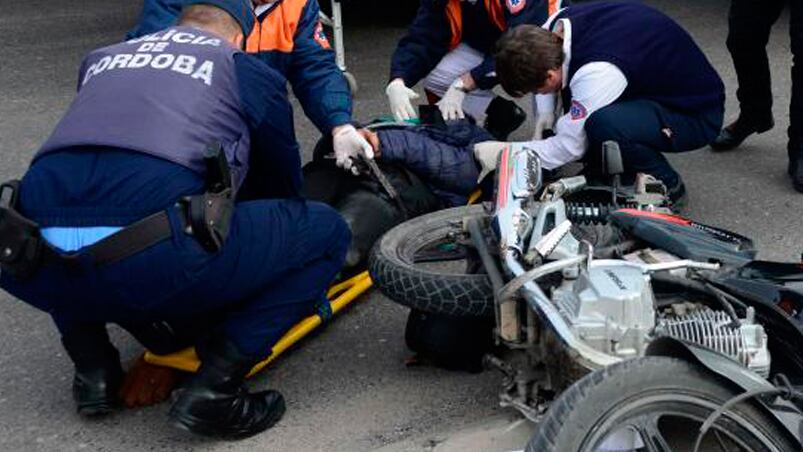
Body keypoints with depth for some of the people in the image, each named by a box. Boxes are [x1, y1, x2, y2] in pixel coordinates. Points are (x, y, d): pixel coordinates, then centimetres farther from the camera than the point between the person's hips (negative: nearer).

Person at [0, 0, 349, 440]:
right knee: (325, 231, 13)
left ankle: (93, 369, 25)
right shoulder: (247, 69, 21)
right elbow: (285, 179, 33)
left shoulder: (100, 59, 32)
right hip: (156, 265, -5)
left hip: (41, 275, 6)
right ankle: (213, 388, 4)